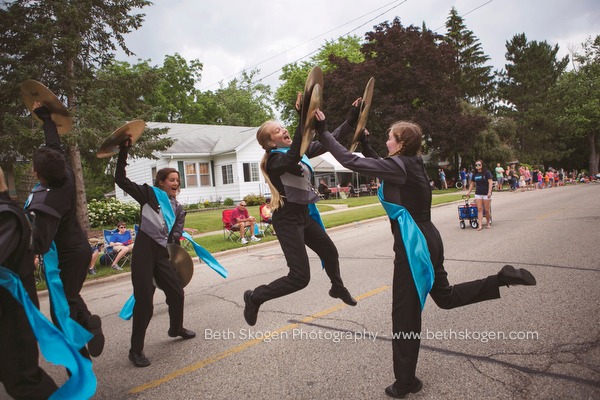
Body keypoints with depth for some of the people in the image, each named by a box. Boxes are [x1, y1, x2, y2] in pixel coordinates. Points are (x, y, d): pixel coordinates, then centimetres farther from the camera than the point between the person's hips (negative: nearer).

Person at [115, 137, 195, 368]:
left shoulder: (177, 208, 17)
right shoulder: (149, 194, 3)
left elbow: (176, 235, 14)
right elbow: (120, 179, -4)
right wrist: (124, 151, -8)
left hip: (163, 254, 6)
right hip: (144, 252, -5)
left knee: (176, 292, 13)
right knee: (144, 301, -6)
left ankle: (176, 329, 41)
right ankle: (136, 350, 9)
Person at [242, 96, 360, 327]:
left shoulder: (299, 150, 6)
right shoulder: (275, 159, -18)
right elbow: (292, 159, -42)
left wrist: (351, 120, 3)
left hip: (304, 216, 9)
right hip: (288, 220, -9)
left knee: (330, 252, 25)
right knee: (300, 277, -13)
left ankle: (337, 288, 53)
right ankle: (255, 297, 6)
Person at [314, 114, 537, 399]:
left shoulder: (398, 165, -15)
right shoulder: (413, 164, 10)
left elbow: (350, 161, -19)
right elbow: (380, 166, 28)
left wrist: (323, 132, -12)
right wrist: (365, 143, 24)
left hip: (412, 244, -9)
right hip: (428, 239, 9)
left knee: (405, 314, 3)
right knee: (445, 296, 26)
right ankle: (500, 279, 14)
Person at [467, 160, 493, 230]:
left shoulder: (487, 172, -4)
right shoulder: (474, 174, 10)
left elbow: (490, 182, -10)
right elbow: (472, 183, 21)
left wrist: (489, 192, -18)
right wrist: (469, 192, 20)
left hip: (486, 194, -4)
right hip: (478, 194, 4)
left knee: (487, 210, 0)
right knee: (479, 209, -4)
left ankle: (489, 223, 20)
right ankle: (480, 225, -7)